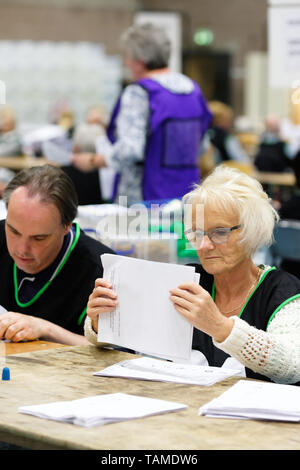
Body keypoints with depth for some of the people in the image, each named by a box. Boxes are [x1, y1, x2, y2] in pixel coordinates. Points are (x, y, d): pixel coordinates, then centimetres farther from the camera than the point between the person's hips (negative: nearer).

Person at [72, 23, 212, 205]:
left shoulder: (139, 93, -13)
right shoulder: (193, 88, 10)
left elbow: (129, 150, -22)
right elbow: (201, 146, 16)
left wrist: (92, 161, -9)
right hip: (187, 194, 7)